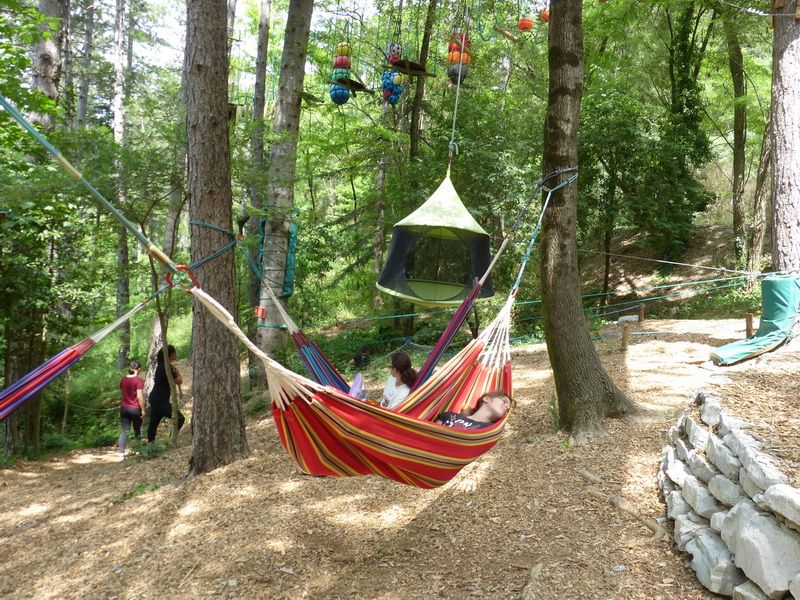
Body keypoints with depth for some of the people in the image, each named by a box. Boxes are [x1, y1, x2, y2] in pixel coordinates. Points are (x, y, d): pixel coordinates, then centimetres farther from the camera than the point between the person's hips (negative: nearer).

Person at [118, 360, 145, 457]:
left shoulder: (123, 379, 4)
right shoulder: (139, 380, -14)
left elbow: (121, 393, 14)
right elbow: (140, 396, -18)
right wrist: (143, 410, -11)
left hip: (124, 407, 4)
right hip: (135, 409, -4)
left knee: (123, 431, 5)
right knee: (137, 430, 14)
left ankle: (121, 452, -3)